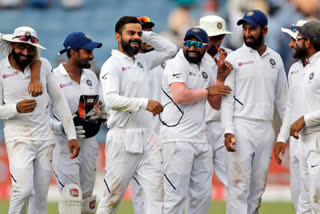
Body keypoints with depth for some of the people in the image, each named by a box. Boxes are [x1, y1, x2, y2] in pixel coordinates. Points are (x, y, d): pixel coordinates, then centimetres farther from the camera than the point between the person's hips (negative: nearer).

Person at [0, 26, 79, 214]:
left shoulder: (43, 66, 4)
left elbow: (58, 100, 7)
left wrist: (72, 135, 2)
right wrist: (16, 108, -22)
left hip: (45, 138, 4)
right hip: (18, 139, -4)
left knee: (41, 195, 4)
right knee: (23, 190, -19)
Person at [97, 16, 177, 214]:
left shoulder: (143, 61, 17)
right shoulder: (112, 66, -6)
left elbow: (170, 49, 28)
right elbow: (111, 100, -19)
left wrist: (147, 35, 15)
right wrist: (144, 103, -28)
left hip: (147, 137, 7)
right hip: (123, 139, -7)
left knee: (156, 190, -5)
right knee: (113, 196, -2)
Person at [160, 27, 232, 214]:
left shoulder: (206, 68, 18)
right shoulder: (177, 65, -6)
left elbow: (216, 104, 20)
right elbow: (180, 96, -22)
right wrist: (207, 91, -10)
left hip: (200, 139, 8)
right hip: (178, 140, -8)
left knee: (203, 194, 9)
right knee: (177, 195, -9)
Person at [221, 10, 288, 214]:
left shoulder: (275, 59, 11)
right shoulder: (234, 58, -1)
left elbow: (282, 97, 16)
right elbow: (227, 97, -4)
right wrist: (228, 131, -14)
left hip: (266, 128, 4)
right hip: (241, 127, -4)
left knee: (258, 185, 6)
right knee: (239, 184, -8)